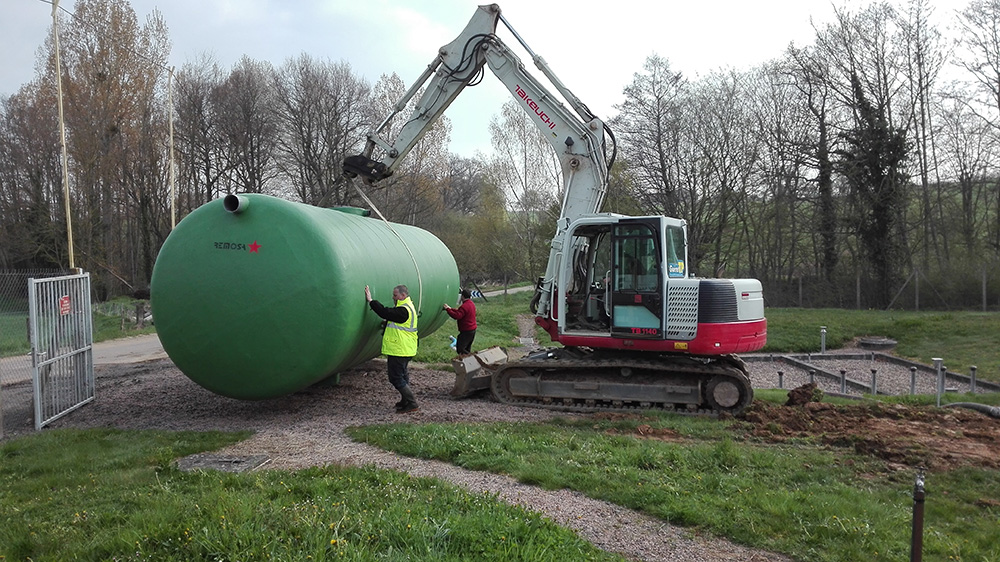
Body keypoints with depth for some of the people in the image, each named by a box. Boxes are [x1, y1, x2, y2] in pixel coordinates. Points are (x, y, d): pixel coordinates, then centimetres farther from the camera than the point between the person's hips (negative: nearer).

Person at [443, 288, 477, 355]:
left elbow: (457, 316, -32)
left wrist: (448, 309, -23)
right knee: (467, 349, 19)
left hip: (466, 331, -10)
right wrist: (451, 309, 18)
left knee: (460, 350, -8)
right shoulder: (471, 303, 11)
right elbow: (459, 312, 20)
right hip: (472, 329, 10)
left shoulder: (464, 306, -22)